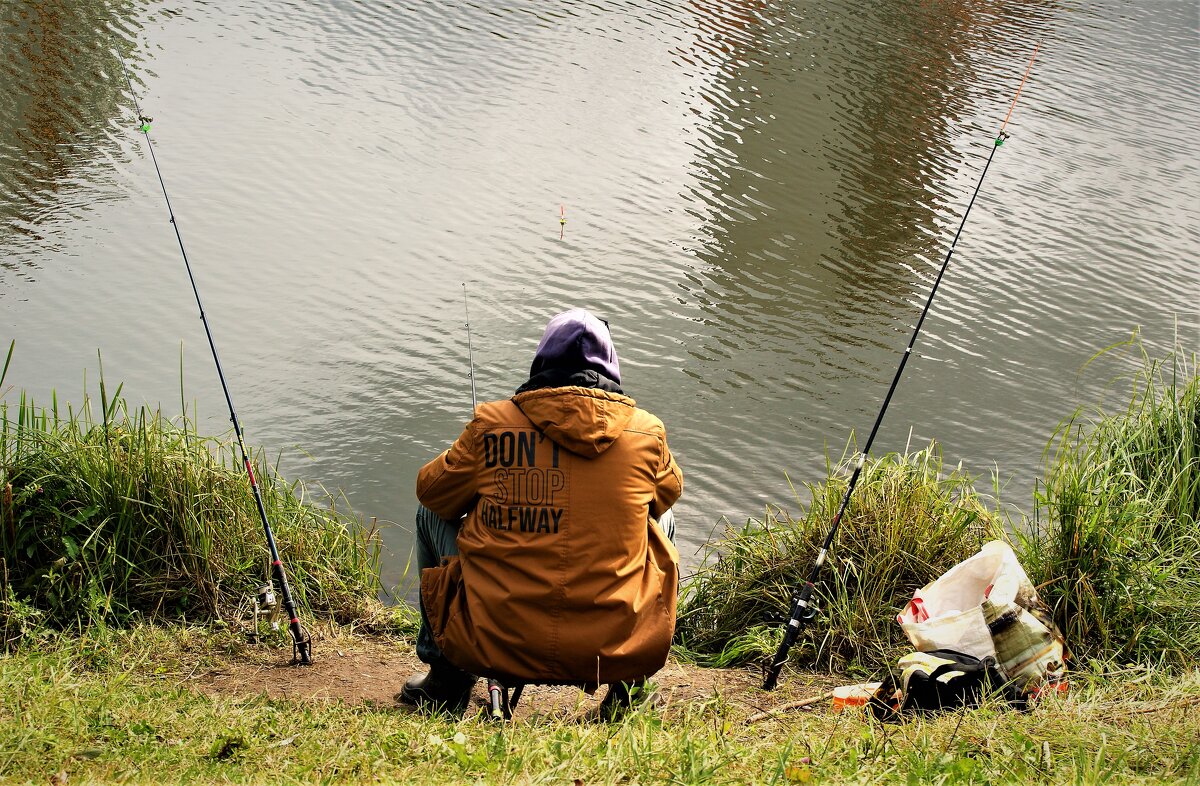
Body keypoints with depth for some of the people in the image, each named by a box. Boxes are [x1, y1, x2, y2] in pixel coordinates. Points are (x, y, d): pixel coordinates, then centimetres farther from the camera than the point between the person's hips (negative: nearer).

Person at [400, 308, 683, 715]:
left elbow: (433, 491, 12)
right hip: (611, 649, 1)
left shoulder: (490, 424, -4)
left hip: (496, 645, -1)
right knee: (662, 520, 30)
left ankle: (446, 677, 30)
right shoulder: (647, 431, -1)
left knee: (431, 515, 25)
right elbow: (668, 492, 20)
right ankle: (626, 682, 27)